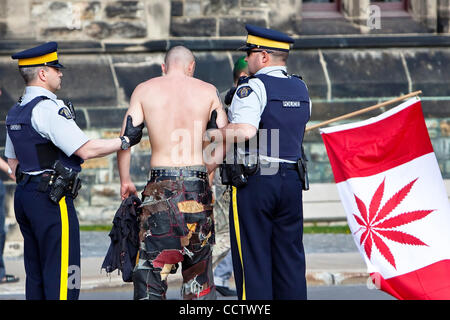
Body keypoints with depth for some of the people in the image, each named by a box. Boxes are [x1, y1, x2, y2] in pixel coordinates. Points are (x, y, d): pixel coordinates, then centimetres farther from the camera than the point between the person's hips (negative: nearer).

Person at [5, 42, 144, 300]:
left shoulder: (16, 112, 15)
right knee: (61, 274, -8)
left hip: (24, 195, 10)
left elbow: (12, 161, 23)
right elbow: (86, 150, -18)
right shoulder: (49, 109, -15)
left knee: (35, 275, 12)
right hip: (52, 200, -10)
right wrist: (125, 141, -7)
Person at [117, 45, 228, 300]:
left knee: (152, 260, 0)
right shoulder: (208, 91, 7)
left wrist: (125, 180, 7)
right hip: (198, 182, 1)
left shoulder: (144, 90, 6)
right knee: (199, 259, 14)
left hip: (161, 183, -1)